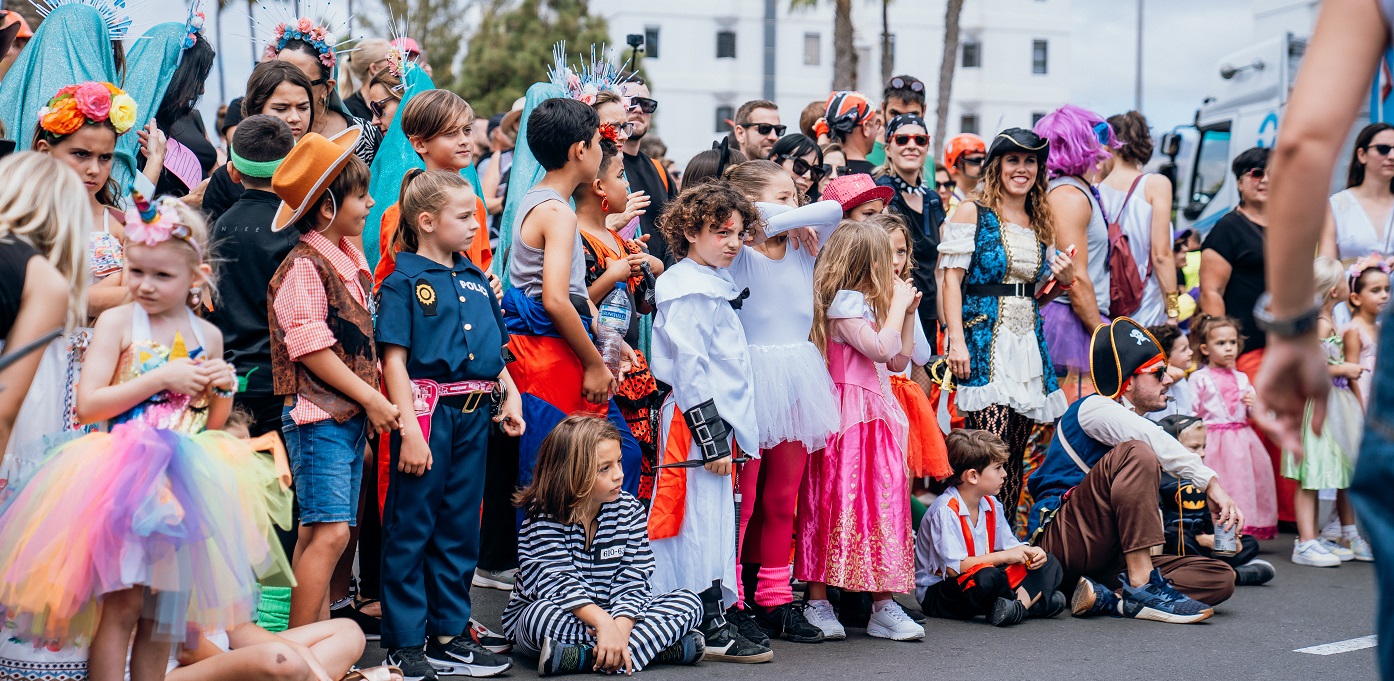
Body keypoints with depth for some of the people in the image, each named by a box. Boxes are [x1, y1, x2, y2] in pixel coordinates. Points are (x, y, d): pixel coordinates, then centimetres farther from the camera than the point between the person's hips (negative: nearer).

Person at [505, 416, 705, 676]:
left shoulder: (629, 509, -3)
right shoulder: (544, 518, -14)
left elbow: (632, 580, -11)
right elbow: (559, 582, -26)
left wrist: (619, 627, -30)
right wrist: (604, 623, -41)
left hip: (615, 614, 4)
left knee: (688, 601, -12)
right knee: (542, 613, -39)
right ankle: (664, 646, -34)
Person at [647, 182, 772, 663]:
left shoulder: (715, 284, 18)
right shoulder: (688, 290, -13)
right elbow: (688, 368, -19)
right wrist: (711, 436, -20)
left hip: (720, 418, 10)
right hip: (697, 419, -10)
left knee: (715, 522, 12)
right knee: (704, 519, -7)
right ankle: (712, 627, -4)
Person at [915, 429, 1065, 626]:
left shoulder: (992, 506, 7)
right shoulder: (945, 510, -20)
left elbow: (1010, 547, 13)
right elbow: (953, 567, -27)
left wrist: (1029, 552, -11)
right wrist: (1005, 556, -23)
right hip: (938, 593, -9)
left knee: (1050, 564, 4)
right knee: (987, 577, -41)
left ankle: (1020, 605, -23)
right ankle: (1033, 599, -14)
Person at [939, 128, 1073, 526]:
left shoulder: (1040, 224, 18)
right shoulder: (973, 213, 1)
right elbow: (952, 279, -5)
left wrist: (1064, 280, 3)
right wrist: (957, 341, -16)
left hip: (1029, 343, 6)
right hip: (985, 340, -6)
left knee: (1015, 459, 4)